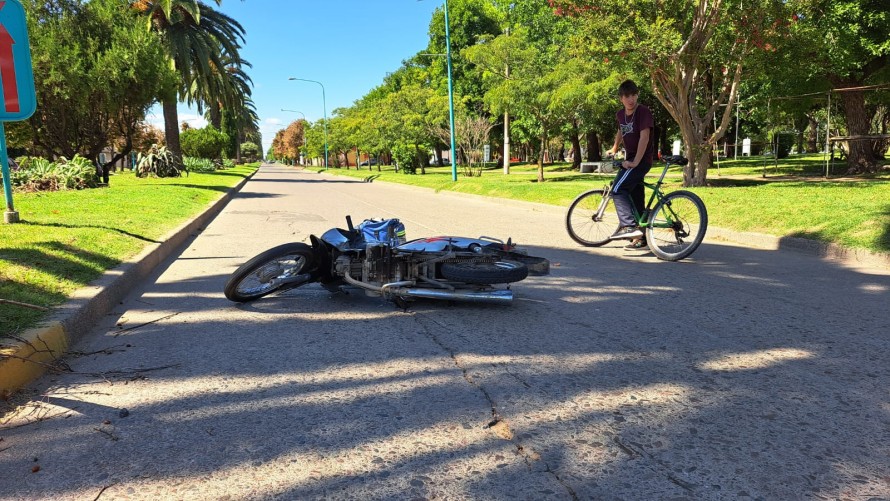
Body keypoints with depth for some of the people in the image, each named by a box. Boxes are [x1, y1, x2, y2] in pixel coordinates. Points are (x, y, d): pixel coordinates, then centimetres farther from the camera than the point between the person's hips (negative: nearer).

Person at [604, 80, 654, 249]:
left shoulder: (643, 111, -13)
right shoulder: (620, 114, 10)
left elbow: (644, 137, -21)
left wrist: (635, 162, -24)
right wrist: (614, 149, 36)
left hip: (641, 160, -8)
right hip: (630, 160, 8)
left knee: (617, 189, -20)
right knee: (636, 198, 10)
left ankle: (629, 226, -23)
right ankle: (640, 238, 17)